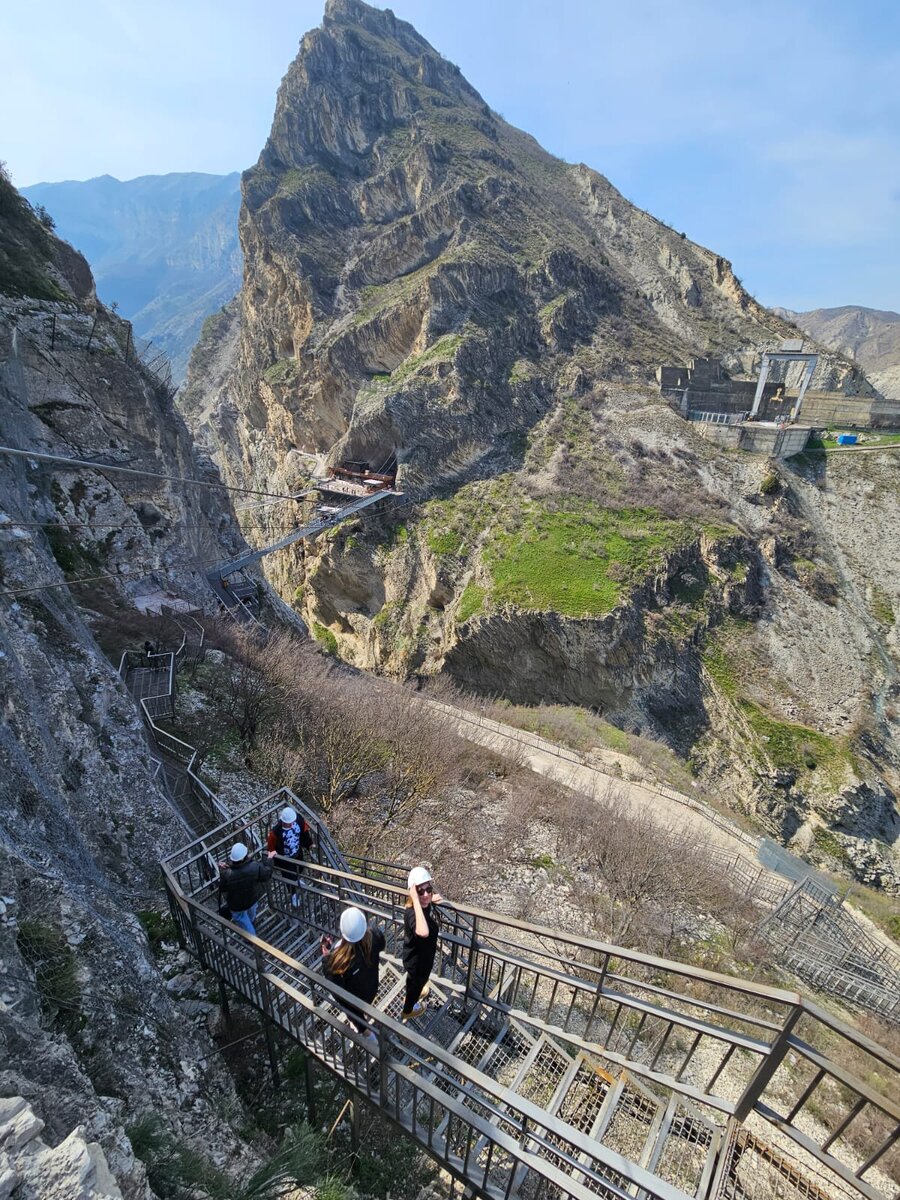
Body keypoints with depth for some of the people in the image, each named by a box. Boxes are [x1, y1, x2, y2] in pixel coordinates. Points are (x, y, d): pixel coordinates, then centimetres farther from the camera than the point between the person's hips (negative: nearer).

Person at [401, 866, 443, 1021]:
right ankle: (407, 1011, 57)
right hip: (416, 959, -7)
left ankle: (410, 996, 68)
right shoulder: (412, 913, -45)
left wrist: (431, 902, -12)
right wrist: (416, 900, -62)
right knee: (415, 983, 26)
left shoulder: (428, 904, -20)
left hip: (424, 954, 7)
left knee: (418, 980, 36)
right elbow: (423, 932, -68)